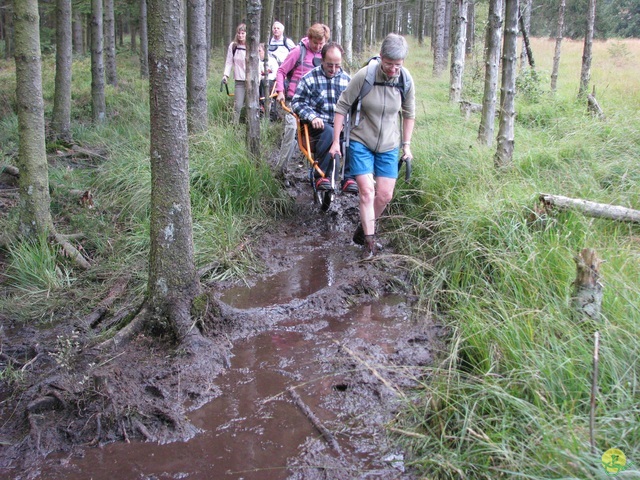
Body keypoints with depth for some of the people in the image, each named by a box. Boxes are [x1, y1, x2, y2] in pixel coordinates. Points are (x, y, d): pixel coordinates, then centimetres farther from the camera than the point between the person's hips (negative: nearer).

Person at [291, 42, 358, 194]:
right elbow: (297, 102, 0)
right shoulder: (310, 78, 2)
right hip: (317, 125, -2)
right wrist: (312, 117, -16)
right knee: (328, 132, -38)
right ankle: (321, 176, -27)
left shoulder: (347, 79, 11)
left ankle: (348, 177, -22)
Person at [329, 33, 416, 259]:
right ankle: (369, 242, 1)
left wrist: (407, 145, 9)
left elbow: (409, 114, 8)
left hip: (388, 146, 3)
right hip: (361, 142, -3)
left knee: (385, 195, 1)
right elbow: (342, 106, -9)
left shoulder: (406, 79, -8)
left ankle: (364, 229, 25)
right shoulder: (364, 75, -19)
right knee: (367, 191, -10)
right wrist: (336, 141, -8)